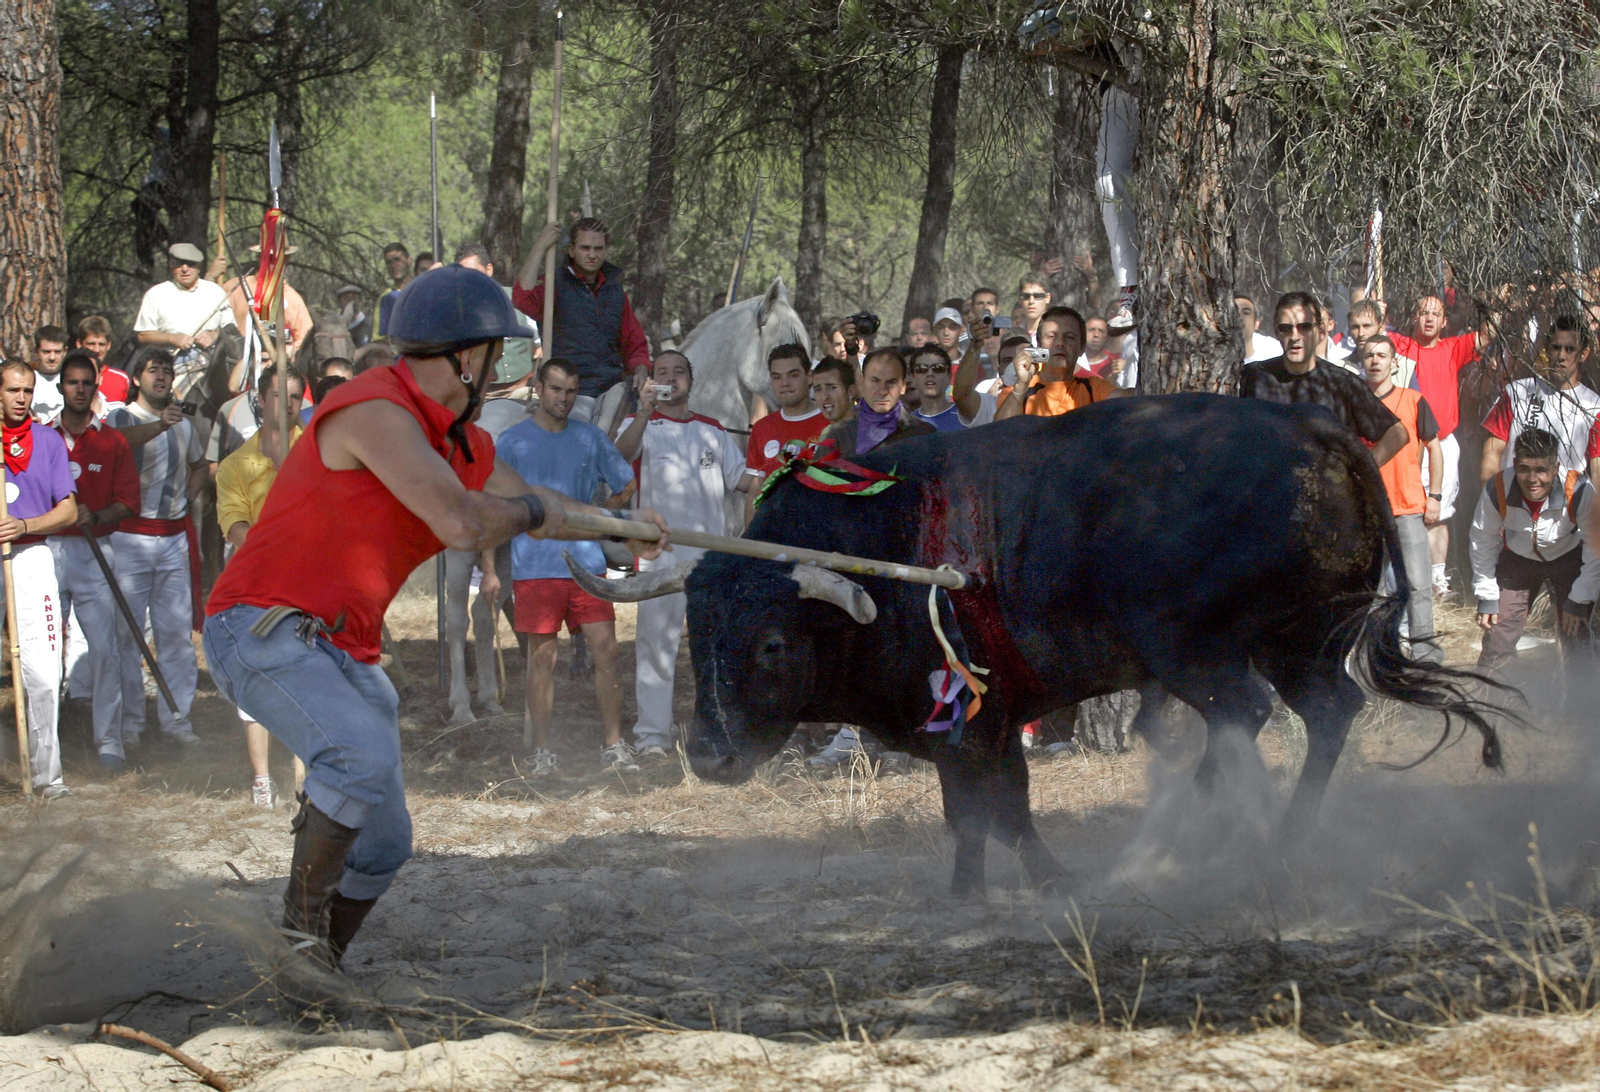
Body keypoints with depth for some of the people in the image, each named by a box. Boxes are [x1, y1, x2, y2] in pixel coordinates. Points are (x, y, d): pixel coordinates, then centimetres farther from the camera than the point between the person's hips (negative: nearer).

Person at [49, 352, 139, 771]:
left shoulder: (113, 442, 7)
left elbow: (128, 502, 2)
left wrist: (96, 516, -16)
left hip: (95, 553, -1)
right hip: (48, 551, 1)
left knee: (104, 647, -7)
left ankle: (109, 739, -2)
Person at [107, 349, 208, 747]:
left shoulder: (183, 424, 14)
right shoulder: (121, 418, -2)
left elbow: (198, 465, 32)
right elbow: (121, 439, -28)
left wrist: (186, 499, 13)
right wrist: (159, 425, -46)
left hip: (175, 534, 4)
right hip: (131, 537, -4)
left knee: (177, 631, 5)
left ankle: (177, 716, 11)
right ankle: (130, 718, 4)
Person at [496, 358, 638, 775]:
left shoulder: (591, 438, 10)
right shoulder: (513, 441, 4)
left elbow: (625, 486, 23)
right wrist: (489, 569, -1)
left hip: (586, 563, 2)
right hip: (534, 566, -2)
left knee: (605, 652, -5)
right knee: (542, 658, 1)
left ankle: (614, 746, 1)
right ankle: (542, 751, 6)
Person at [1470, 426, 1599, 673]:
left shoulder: (1579, 491, -35)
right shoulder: (1497, 491, -30)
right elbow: (1483, 542, -9)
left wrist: (1579, 600, -14)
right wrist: (1486, 596, -5)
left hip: (1568, 558, -1)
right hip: (1518, 559, 1)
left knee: (1576, 635, -9)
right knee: (1499, 636, -5)